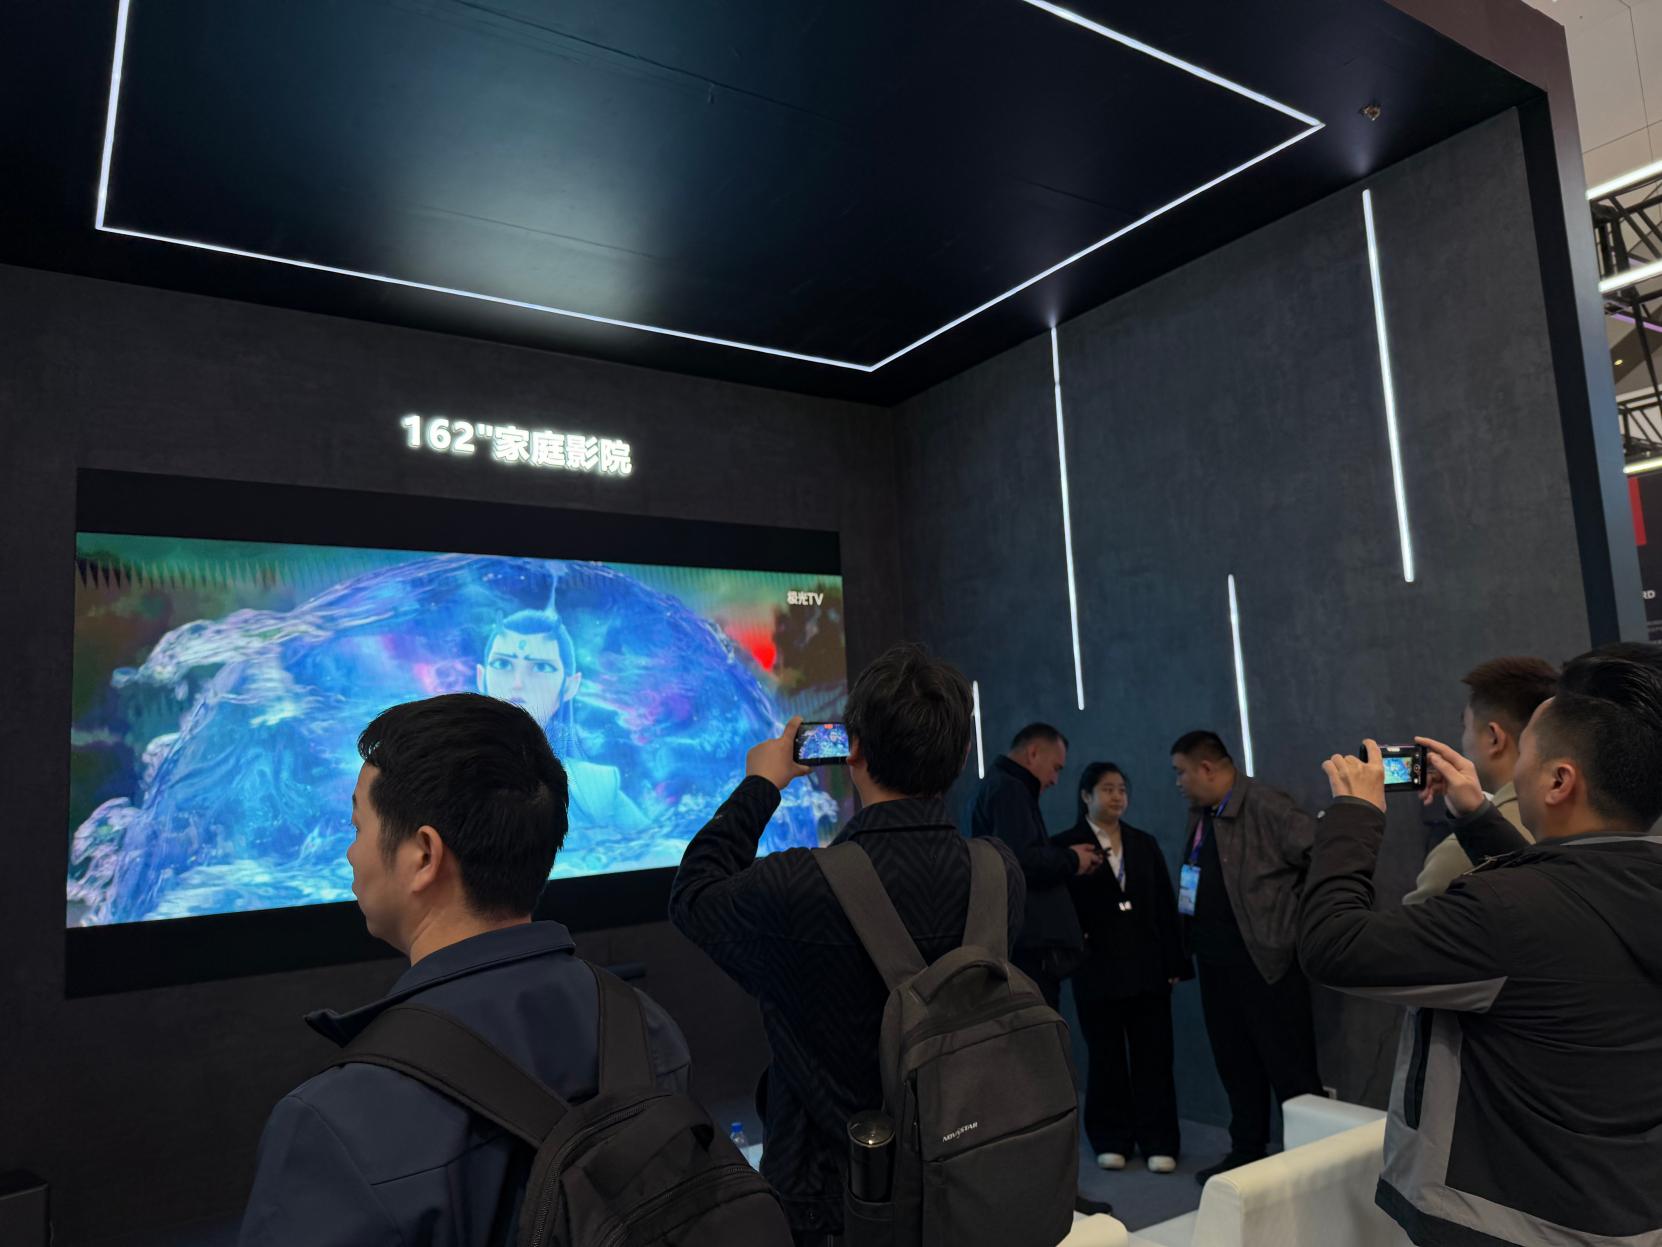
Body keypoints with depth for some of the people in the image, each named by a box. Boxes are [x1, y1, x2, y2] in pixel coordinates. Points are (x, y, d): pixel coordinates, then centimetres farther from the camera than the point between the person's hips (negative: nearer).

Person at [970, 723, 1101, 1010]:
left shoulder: (999, 786, 21)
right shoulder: (1009, 789, -11)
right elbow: (1021, 860, -24)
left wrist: (1065, 857, 11)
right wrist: (1070, 861, -7)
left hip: (1026, 943, 10)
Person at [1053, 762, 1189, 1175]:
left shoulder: (1145, 843, 9)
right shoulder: (1067, 844, -3)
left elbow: (1166, 905, 7)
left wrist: (1175, 962, 3)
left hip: (1147, 965, 3)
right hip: (1097, 967, -3)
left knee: (1153, 1055, 6)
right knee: (1106, 1057, 9)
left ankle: (1158, 1142, 16)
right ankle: (1111, 1140, 21)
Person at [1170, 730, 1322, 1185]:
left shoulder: (1266, 805, -17)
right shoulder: (1200, 814, 9)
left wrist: (1301, 918, -12)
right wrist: (1193, 946, 12)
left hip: (1265, 958, -8)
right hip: (1215, 961, 8)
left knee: (1290, 1069, 3)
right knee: (1236, 1065, 18)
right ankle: (1247, 1151, 31)